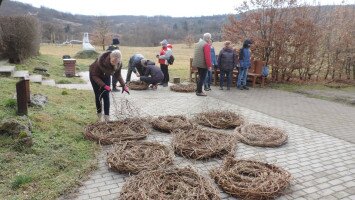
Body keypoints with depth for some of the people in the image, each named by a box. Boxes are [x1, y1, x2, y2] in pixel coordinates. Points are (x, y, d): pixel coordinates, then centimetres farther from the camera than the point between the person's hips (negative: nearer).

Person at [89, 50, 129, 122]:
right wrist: (104, 85, -40)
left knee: (106, 95, -7)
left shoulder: (118, 63, -27)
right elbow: (94, 75, -29)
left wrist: (123, 85, -19)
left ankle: (107, 117, -5)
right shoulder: (101, 60, -39)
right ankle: (99, 115, 16)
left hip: (106, 76, 3)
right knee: (98, 95, -4)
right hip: (95, 75, -3)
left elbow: (118, 75, -8)